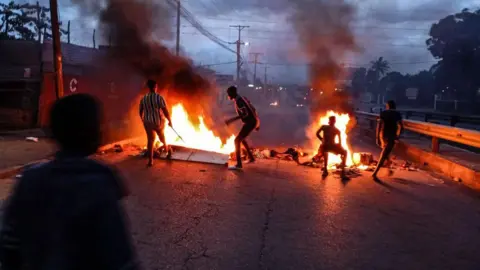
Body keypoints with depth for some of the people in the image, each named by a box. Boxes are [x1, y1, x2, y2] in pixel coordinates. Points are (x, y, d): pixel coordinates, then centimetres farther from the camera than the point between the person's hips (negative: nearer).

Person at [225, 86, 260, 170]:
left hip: (250, 123, -10)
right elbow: (253, 109, 18)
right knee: (241, 139, 26)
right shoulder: (242, 99, 15)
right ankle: (251, 158, 34)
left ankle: (239, 164, -14)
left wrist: (232, 120, -26)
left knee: (237, 140, -11)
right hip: (252, 121, 10)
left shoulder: (238, 101, -15)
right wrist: (256, 121, 24)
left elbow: (245, 114, -26)